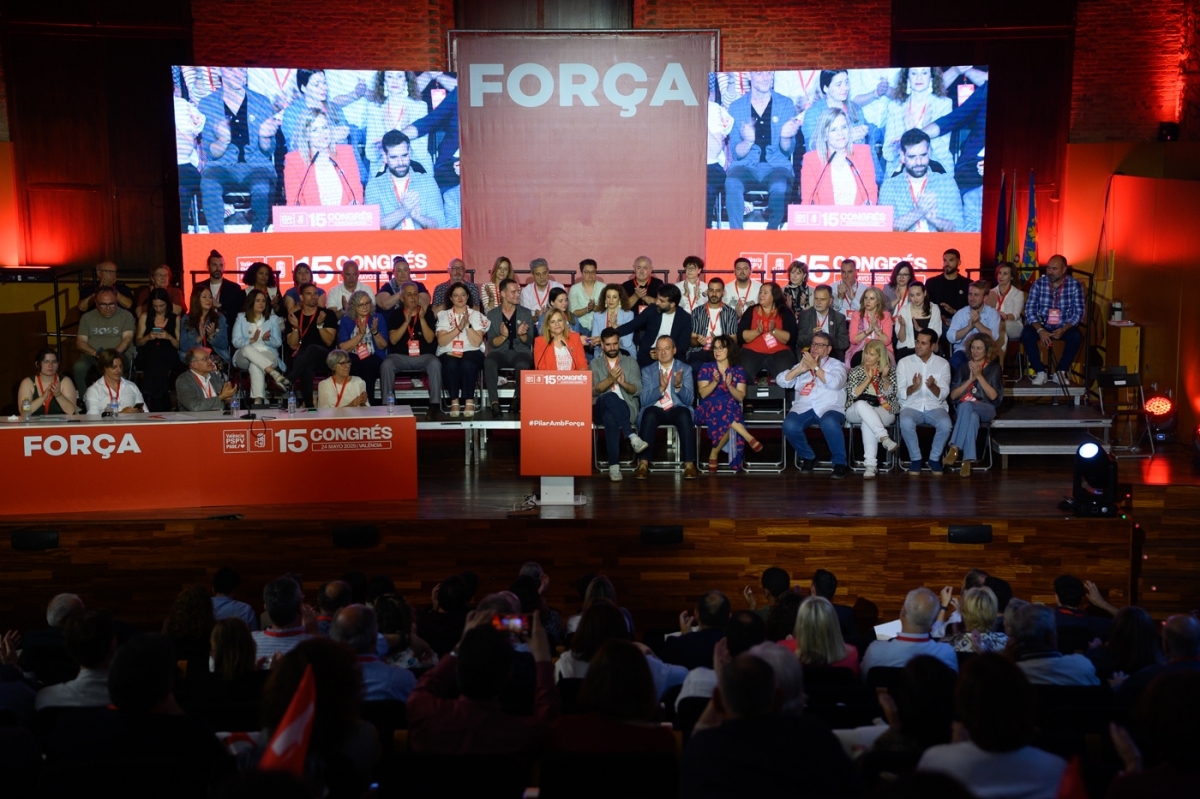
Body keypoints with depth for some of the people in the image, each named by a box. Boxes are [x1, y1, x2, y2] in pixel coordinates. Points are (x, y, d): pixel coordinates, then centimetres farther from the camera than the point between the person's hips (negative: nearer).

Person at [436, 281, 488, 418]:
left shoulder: (476, 315, 9)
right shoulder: (444, 315, 11)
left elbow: (477, 342, -3)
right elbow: (441, 341, -3)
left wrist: (468, 324, -13)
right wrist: (459, 327, -11)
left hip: (471, 352, 0)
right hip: (449, 353, 1)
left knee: (467, 364, -36)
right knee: (451, 364, -35)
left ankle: (470, 401, -27)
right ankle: (454, 401, -26)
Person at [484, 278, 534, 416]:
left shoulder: (526, 313, 7)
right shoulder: (492, 314, 6)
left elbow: (529, 342, 4)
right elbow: (492, 343, 1)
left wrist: (522, 334, -19)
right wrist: (503, 336, -20)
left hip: (521, 352, 0)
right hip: (500, 352, 0)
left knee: (522, 364, -36)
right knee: (489, 362, -35)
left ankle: (518, 399, -14)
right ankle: (494, 402, -30)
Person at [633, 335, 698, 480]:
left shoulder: (685, 369, 8)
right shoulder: (647, 370, 10)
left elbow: (689, 400, -2)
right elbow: (644, 400, -2)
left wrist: (679, 386, -23)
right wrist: (661, 388, -20)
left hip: (677, 410, 0)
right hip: (655, 410, 0)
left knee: (684, 414, -35)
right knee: (648, 414, -35)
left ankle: (689, 464, -34)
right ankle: (643, 464, -36)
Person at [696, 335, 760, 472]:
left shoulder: (738, 371, 8)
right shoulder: (706, 368, 6)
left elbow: (741, 397, -2)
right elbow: (703, 394, -5)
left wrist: (729, 386, -19)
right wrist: (715, 381, -21)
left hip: (731, 410, 1)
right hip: (708, 409, -1)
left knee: (727, 423, -37)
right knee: (721, 406, -38)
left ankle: (714, 454, -18)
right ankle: (748, 437, -36)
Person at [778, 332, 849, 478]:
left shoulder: (836, 365, 15)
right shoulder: (802, 364, 25)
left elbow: (835, 383, -8)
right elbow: (780, 381, 12)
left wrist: (815, 367, -5)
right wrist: (800, 369, 1)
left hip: (829, 408, -3)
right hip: (804, 407, 3)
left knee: (829, 423, -38)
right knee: (789, 426, -29)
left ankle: (840, 463, -19)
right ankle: (808, 456, -1)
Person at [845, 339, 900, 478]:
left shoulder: (889, 371, 12)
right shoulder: (856, 371, 13)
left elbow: (889, 395, 0)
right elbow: (853, 395, -1)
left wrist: (884, 378, -16)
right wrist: (868, 379, -12)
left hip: (883, 412, -1)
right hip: (856, 412, 1)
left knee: (867, 421, -37)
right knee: (862, 404, -38)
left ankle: (870, 464, -46)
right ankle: (884, 437, -49)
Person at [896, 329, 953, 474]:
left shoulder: (943, 363, 4)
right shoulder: (904, 363, 3)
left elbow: (943, 394, -2)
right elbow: (900, 394, -2)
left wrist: (932, 386, -24)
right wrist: (913, 387, -23)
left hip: (935, 407, 1)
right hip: (911, 406, -1)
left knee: (945, 424, -32)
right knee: (906, 423, -35)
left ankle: (934, 458, -7)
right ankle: (915, 458, -12)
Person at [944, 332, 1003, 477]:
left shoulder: (994, 368, 9)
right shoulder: (963, 367, 15)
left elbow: (994, 396, -3)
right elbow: (953, 395, 8)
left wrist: (979, 376, -10)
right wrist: (970, 380, -5)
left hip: (986, 409, -1)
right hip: (962, 410, 2)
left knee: (965, 406, -37)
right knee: (972, 418, -38)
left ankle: (954, 449, -43)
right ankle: (967, 460, -46)